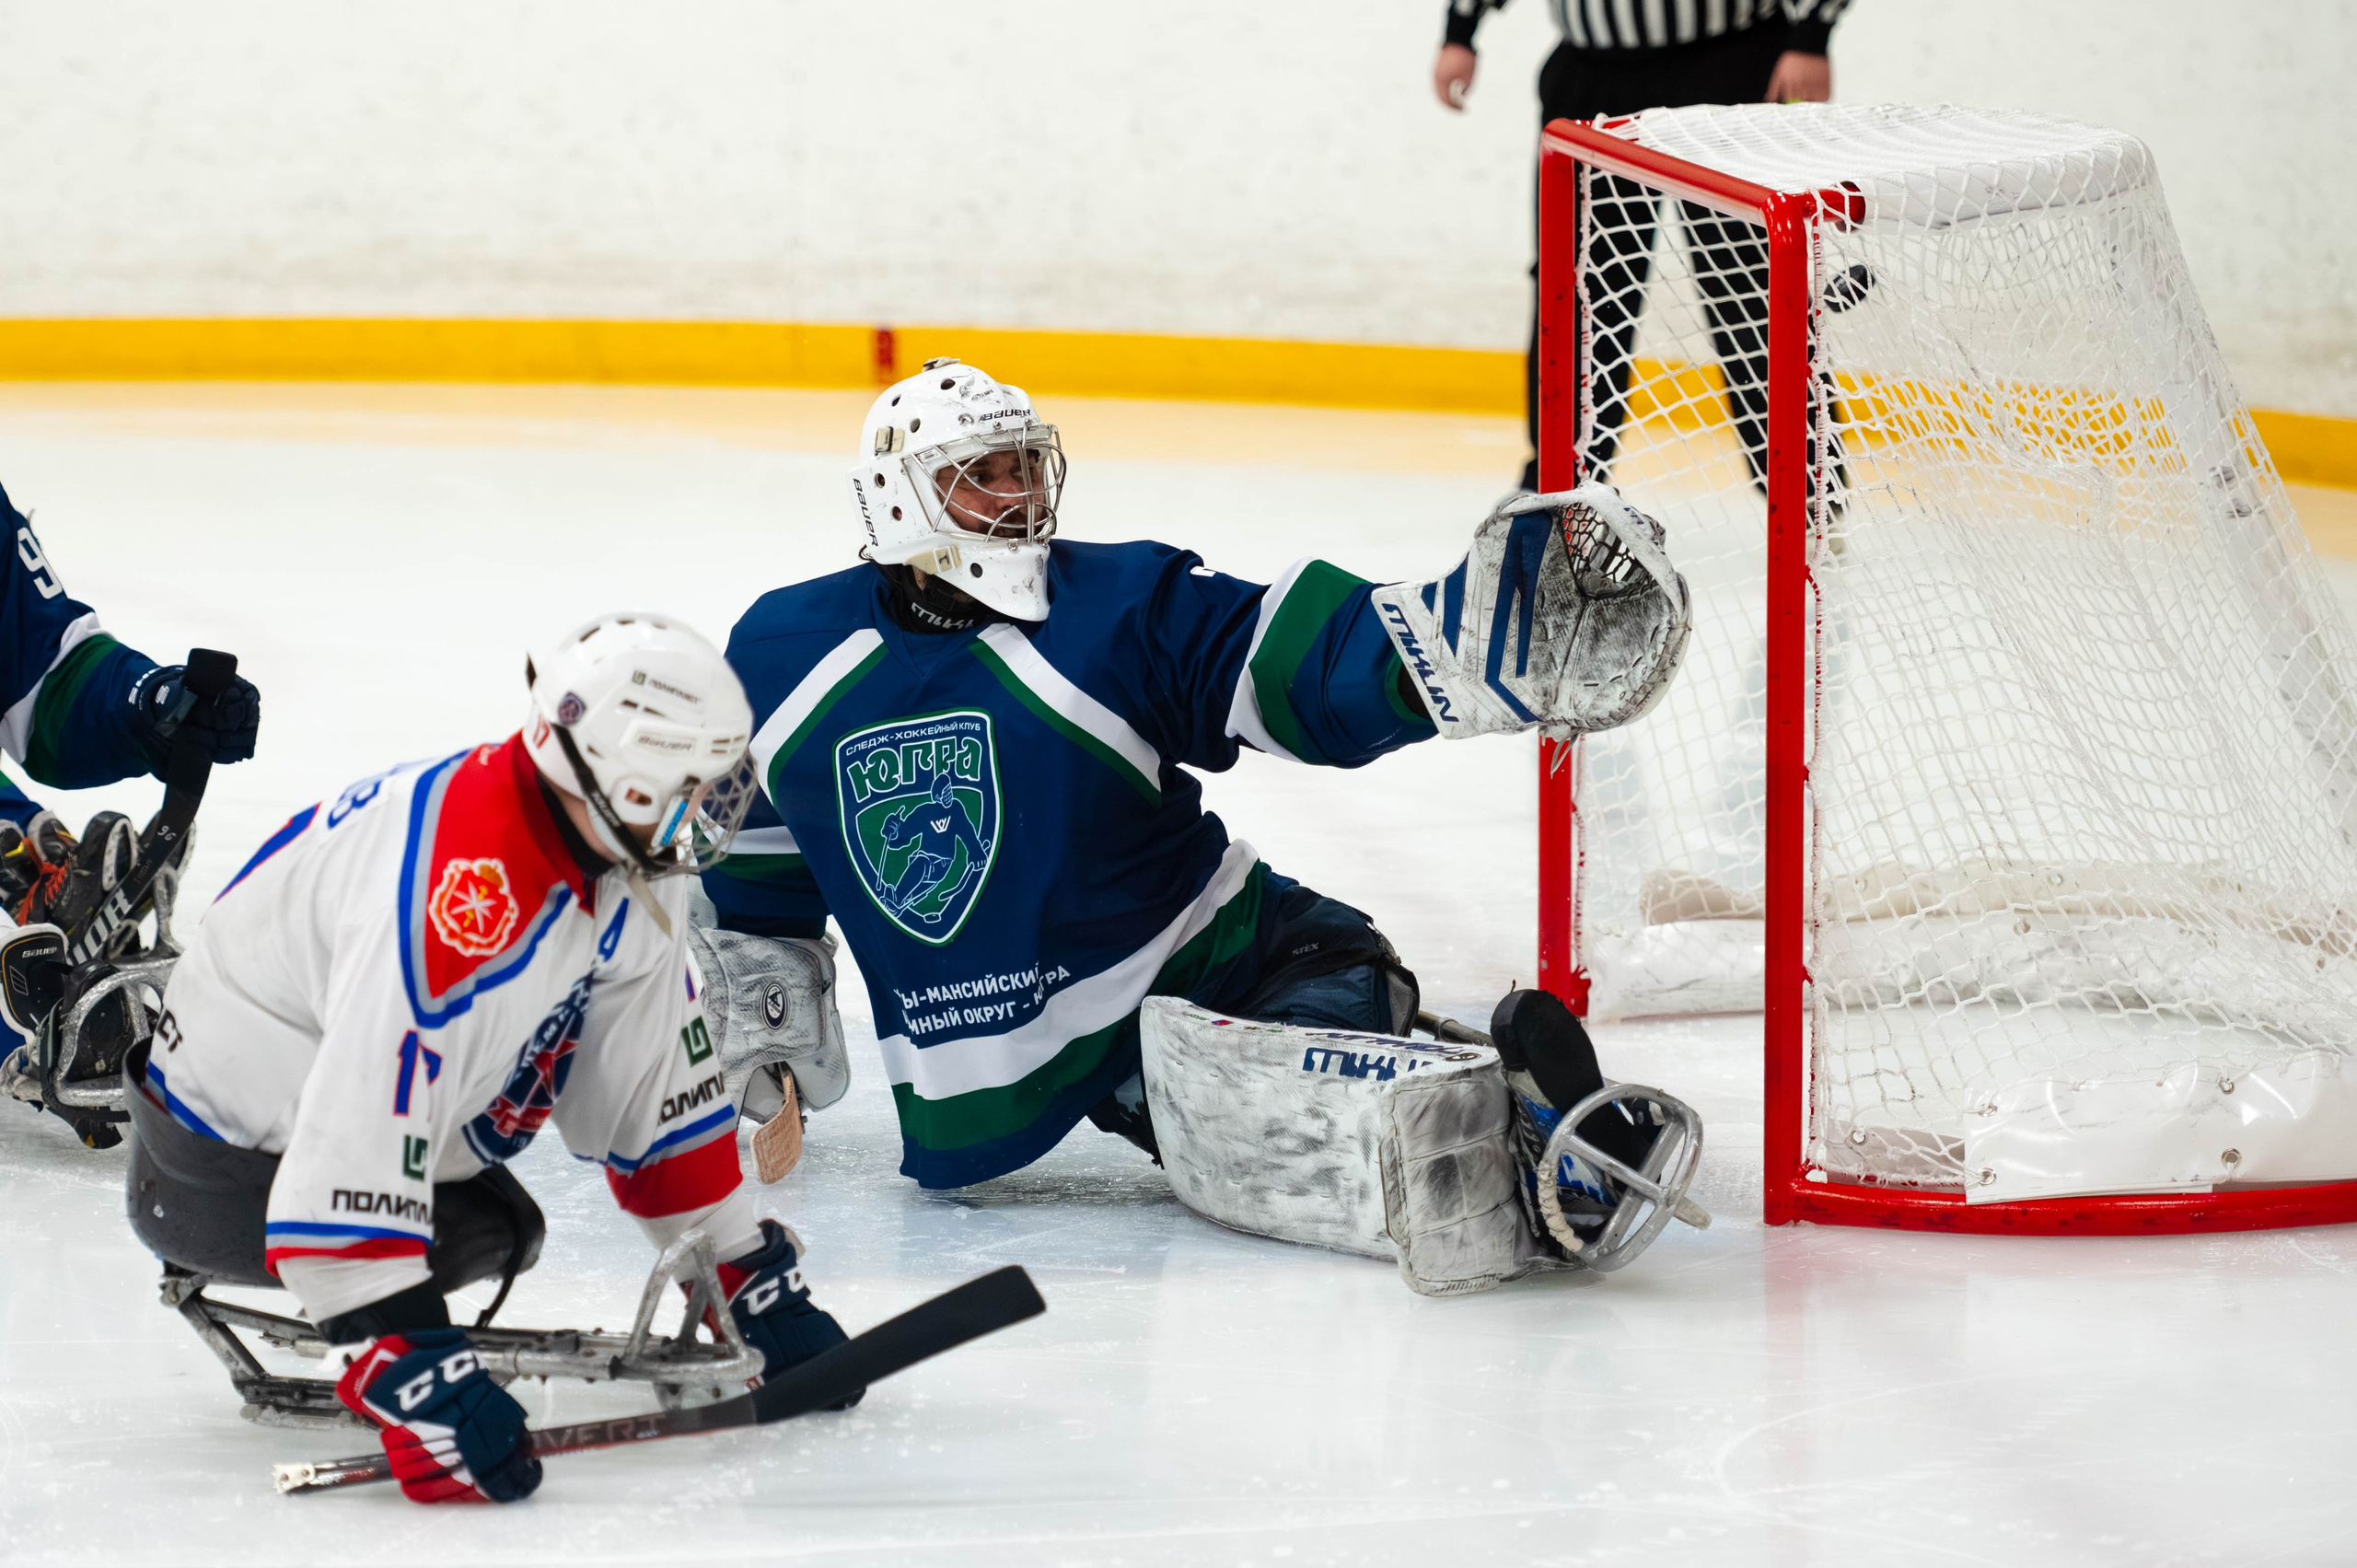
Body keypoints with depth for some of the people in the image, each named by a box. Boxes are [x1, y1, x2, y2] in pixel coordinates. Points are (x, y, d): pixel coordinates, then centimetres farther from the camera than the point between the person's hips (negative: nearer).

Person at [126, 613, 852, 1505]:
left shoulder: (626, 870, -7)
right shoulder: (463, 892, -36)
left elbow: (658, 1077, 4)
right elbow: (360, 1147, -41)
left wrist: (753, 1274, 5)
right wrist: (413, 1373, -44)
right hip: (220, 1170, -10)